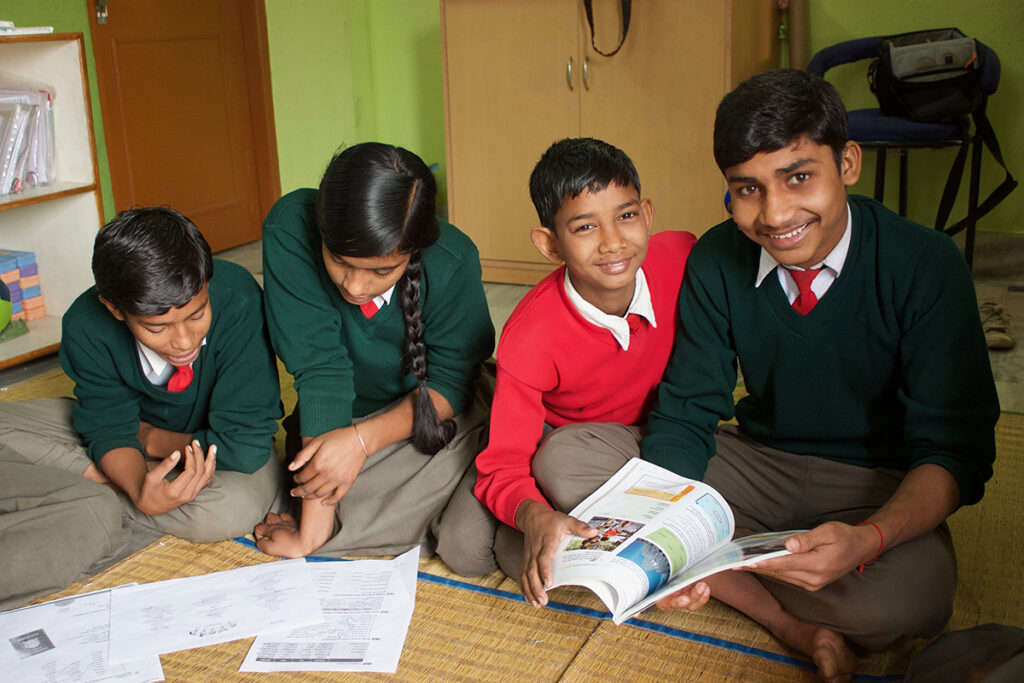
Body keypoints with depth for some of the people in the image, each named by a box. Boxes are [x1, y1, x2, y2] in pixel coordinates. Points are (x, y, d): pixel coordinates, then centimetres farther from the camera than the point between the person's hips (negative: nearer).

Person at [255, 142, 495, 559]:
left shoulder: (452, 260, -25)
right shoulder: (290, 230, -27)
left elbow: (450, 383, -12)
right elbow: (319, 369, -27)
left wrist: (362, 440, -28)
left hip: (433, 415, -1)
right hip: (340, 418, 1)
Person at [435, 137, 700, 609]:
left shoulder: (684, 258, -23)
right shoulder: (529, 340, -29)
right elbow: (503, 467, -26)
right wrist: (535, 516, -47)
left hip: (647, 433, 0)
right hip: (552, 435, 1)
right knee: (464, 549, -20)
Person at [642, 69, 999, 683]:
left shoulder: (925, 264, -17)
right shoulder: (715, 263, -8)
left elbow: (955, 449, -18)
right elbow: (686, 412, -7)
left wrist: (867, 540, -39)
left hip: (879, 482, -3)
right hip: (755, 463, 3)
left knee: (911, 598, -37)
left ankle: (730, 566, -6)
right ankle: (796, 625, -16)